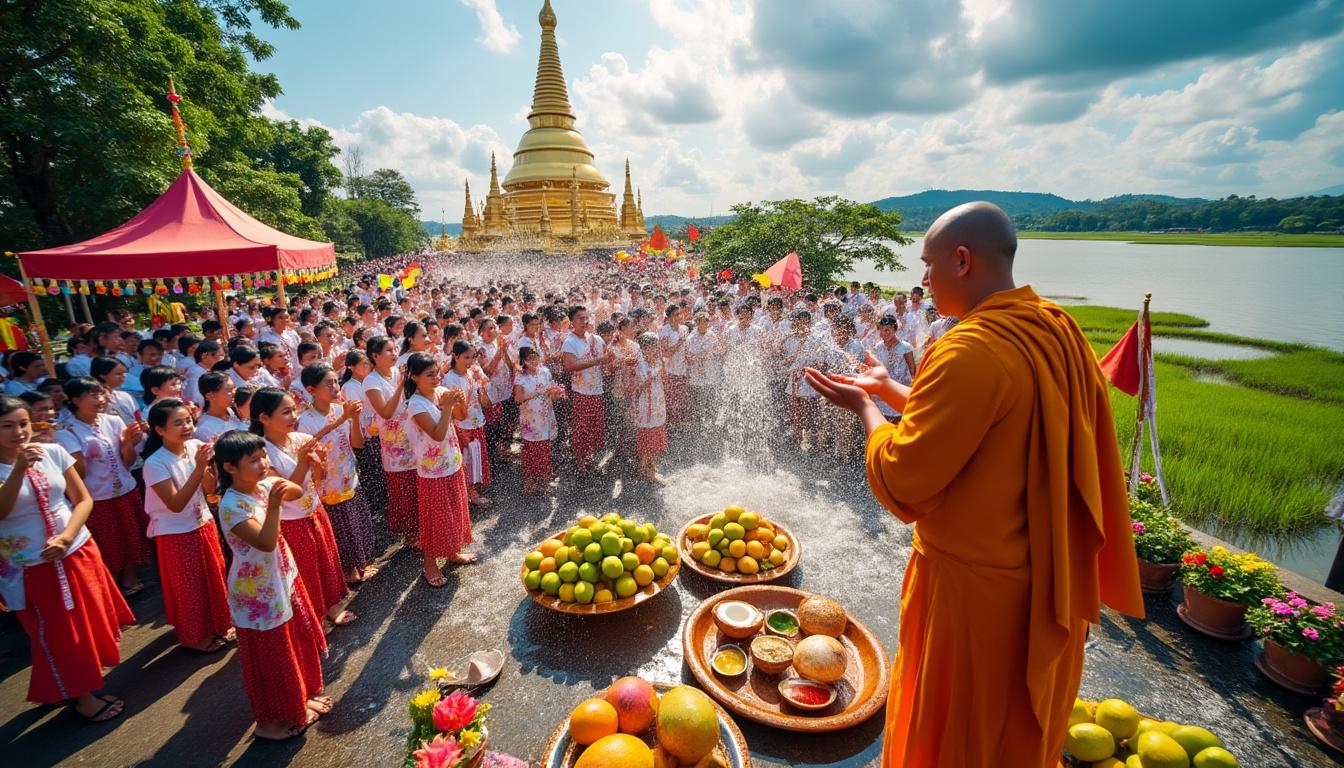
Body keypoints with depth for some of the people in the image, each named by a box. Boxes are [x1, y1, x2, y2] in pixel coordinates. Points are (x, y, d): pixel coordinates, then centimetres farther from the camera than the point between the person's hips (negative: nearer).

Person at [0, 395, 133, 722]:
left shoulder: (53, 452, -5)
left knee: (88, 624, 17)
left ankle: (87, 684, 38)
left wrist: (66, 536, -15)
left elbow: (84, 499, -2)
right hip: (34, 566, -3)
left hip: (78, 552, 3)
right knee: (58, 635, 13)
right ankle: (81, 696, 30)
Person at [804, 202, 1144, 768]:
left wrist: (865, 406, -8)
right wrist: (887, 389, 13)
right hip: (1048, 580, 9)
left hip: (978, 586, -8)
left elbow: (902, 478, -23)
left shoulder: (972, 352, -28)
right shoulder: (1057, 332, 1)